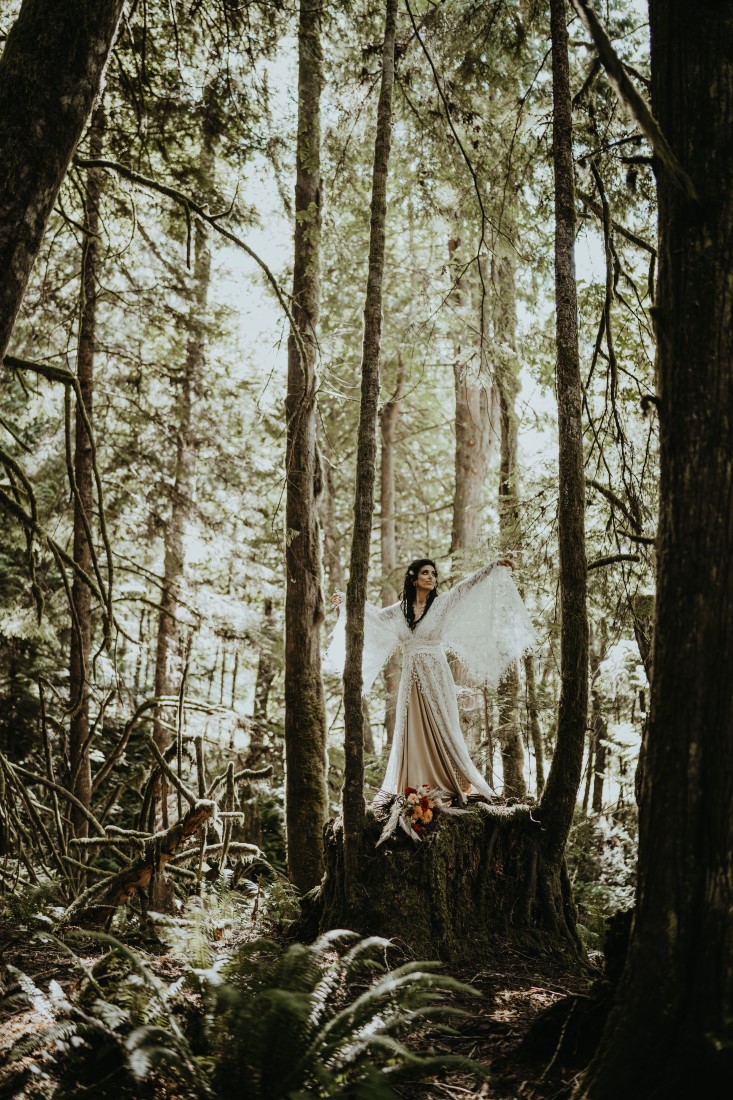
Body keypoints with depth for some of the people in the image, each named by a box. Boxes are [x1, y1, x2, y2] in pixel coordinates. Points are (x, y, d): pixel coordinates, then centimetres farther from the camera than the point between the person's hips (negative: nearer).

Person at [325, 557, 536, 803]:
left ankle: (463, 783, -3)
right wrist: (346, 601, 33)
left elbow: (467, 587, -9)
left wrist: (494, 568, -18)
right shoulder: (401, 609, 9)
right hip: (411, 680, 3)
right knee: (411, 733, 4)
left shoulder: (442, 603, 1)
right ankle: (412, 786, 6)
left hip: (435, 678, -3)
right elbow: (375, 614, 25)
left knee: (442, 732, -6)